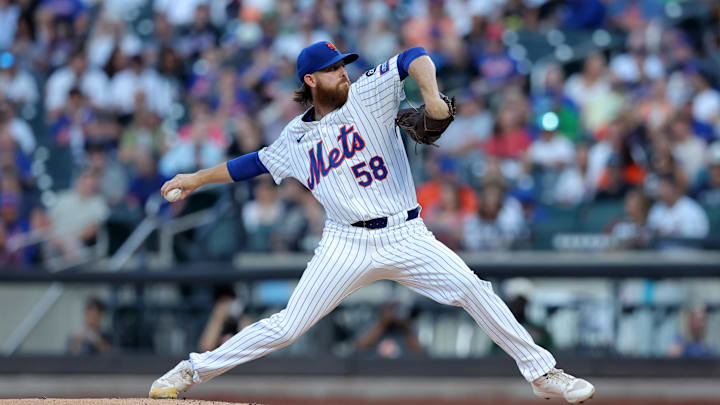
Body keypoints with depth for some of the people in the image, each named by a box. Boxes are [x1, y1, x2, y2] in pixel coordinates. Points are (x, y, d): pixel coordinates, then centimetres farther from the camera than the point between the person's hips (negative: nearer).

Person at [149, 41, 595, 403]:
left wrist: (431, 94, -30)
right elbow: (254, 163, 27)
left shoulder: (368, 94, 2)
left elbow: (415, 57, -11)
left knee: (472, 289, -18)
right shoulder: (296, 138, 11)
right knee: (286, 327, -5)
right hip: (347, 244, 1)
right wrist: (197, 179, 27)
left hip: (404, 237, -1)